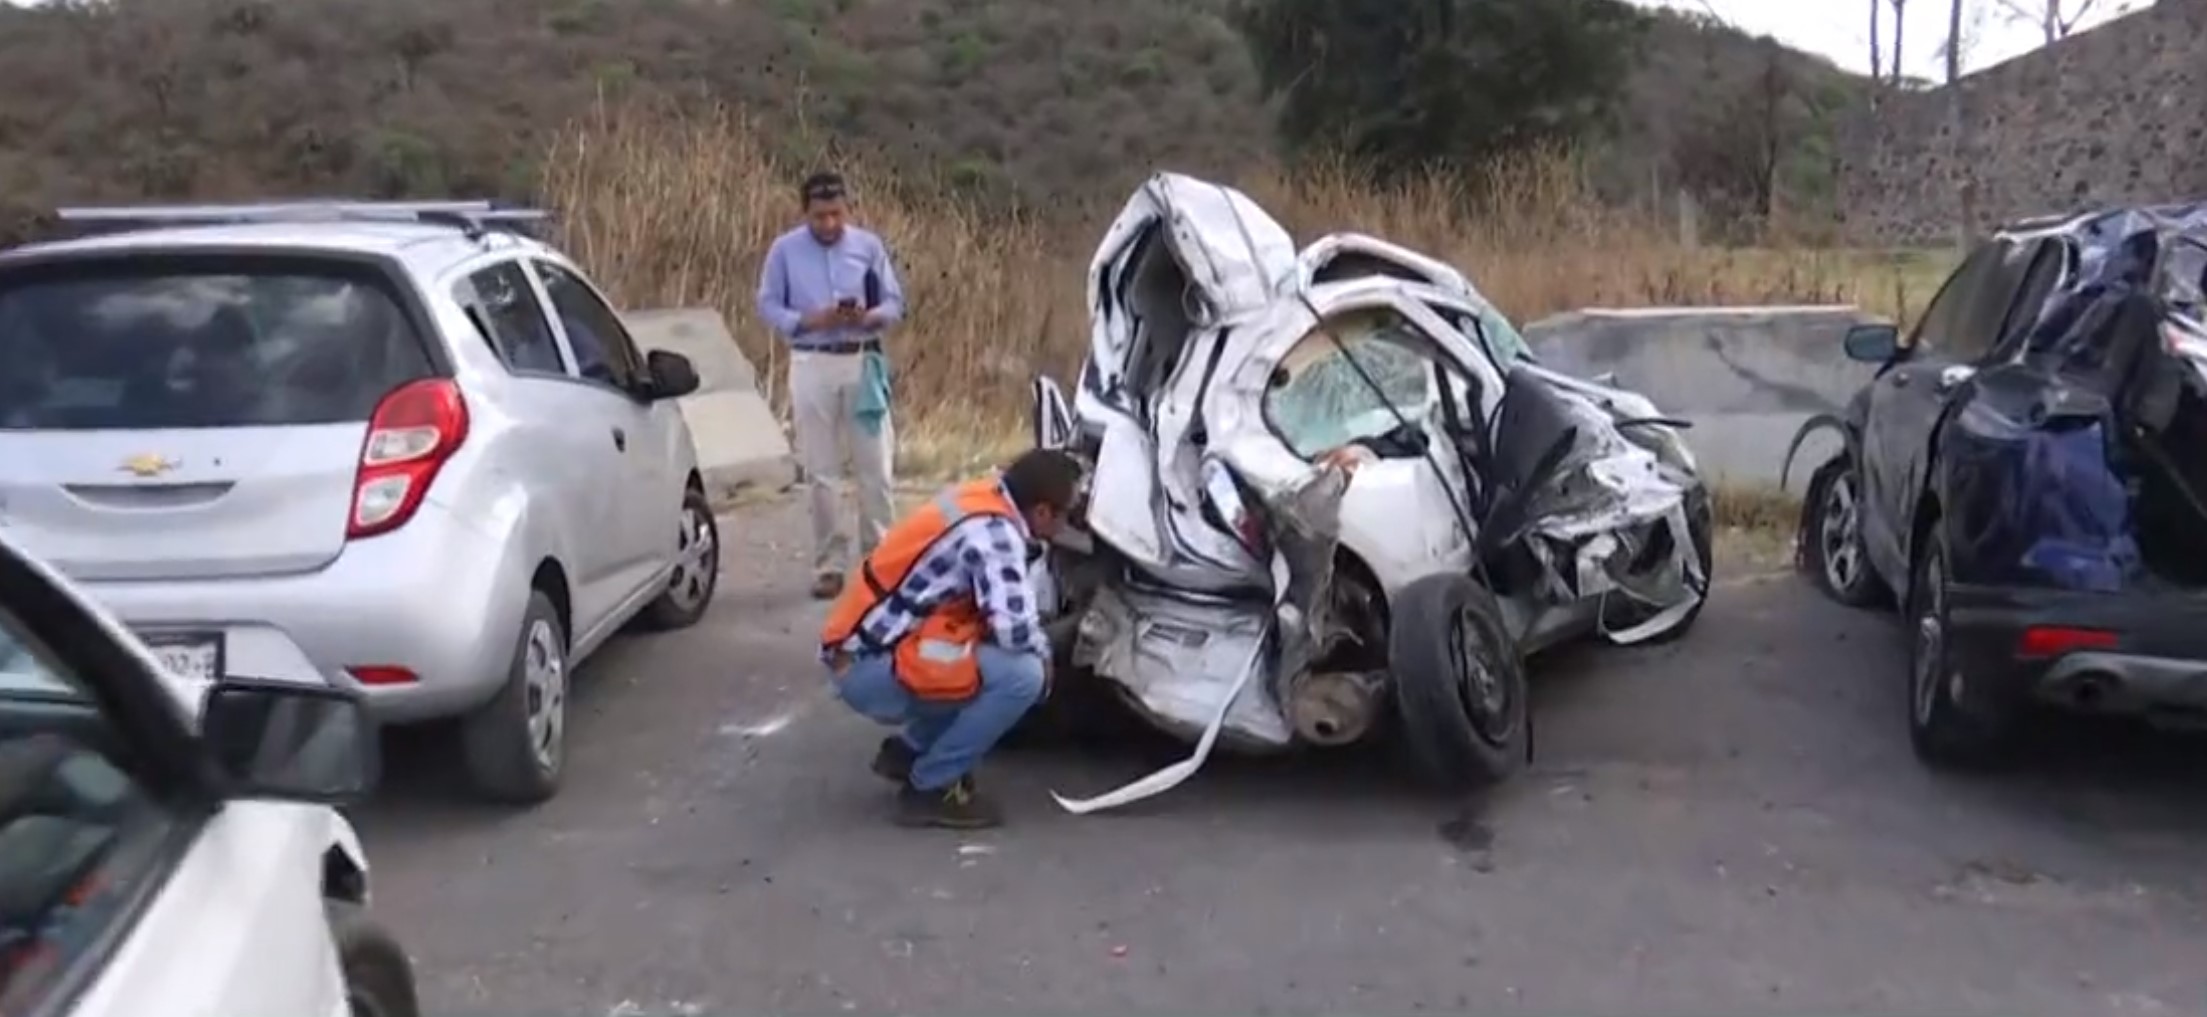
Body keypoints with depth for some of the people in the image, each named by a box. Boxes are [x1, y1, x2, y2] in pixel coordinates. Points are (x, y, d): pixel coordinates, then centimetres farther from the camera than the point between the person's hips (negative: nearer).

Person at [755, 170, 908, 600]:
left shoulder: (869, 245, 3)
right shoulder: (785, 250, 1)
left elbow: (895, 302, 6)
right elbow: (768, 305, 2)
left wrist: (870, 317, -15)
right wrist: (808, 321, -15)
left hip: (863, 361, 1)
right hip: (812, 364, -1)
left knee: (875, 468, 1)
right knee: (821, 472, 3)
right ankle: (829, 563, 10)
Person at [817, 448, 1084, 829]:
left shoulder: (982, 499, 7)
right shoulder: (992, 532, -20)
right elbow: (1014, 628, -27)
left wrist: (1036, 644, 9)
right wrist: (1043, 651, -5)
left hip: (869, 649, 10)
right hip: (869, 671, -10)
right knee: (1022, 674, -19)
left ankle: (909, 750, 19)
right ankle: (930, 788, -5)